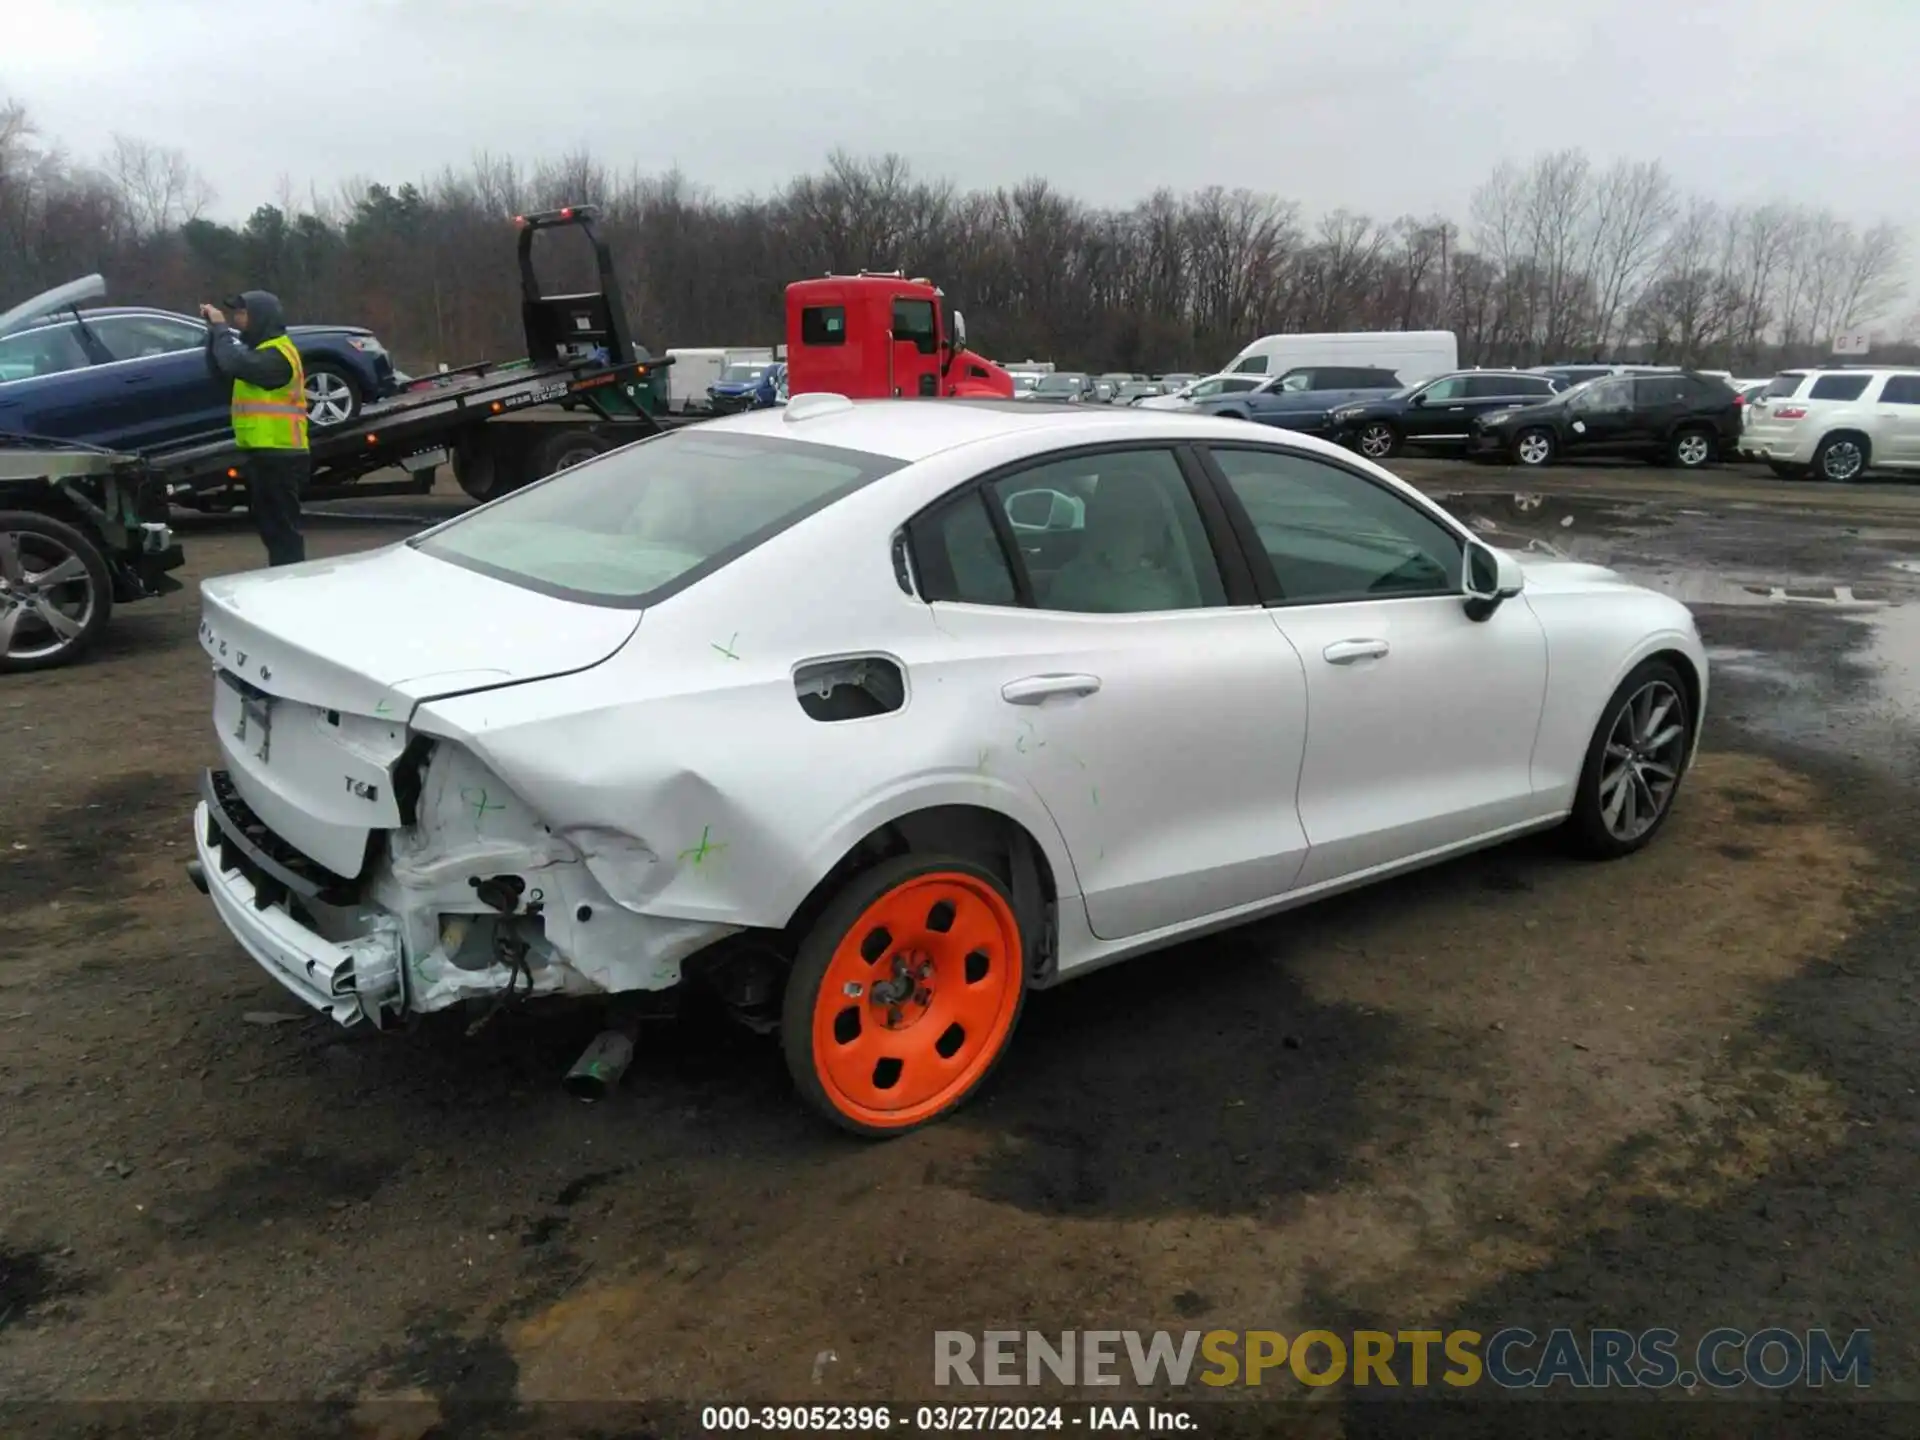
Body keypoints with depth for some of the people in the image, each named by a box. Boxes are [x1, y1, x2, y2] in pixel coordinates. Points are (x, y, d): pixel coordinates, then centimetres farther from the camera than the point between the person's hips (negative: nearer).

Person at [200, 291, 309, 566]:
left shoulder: (276, 354, -13)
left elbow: (235, 363, -29)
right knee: (270, 526, 15)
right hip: (264, 453, 10)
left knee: (282, 527, -9)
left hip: (277, 456, -10)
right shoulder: (259, 348, 19)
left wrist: (221, 327, -15)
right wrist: (215, 329, 5)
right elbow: (219, 365, 17)